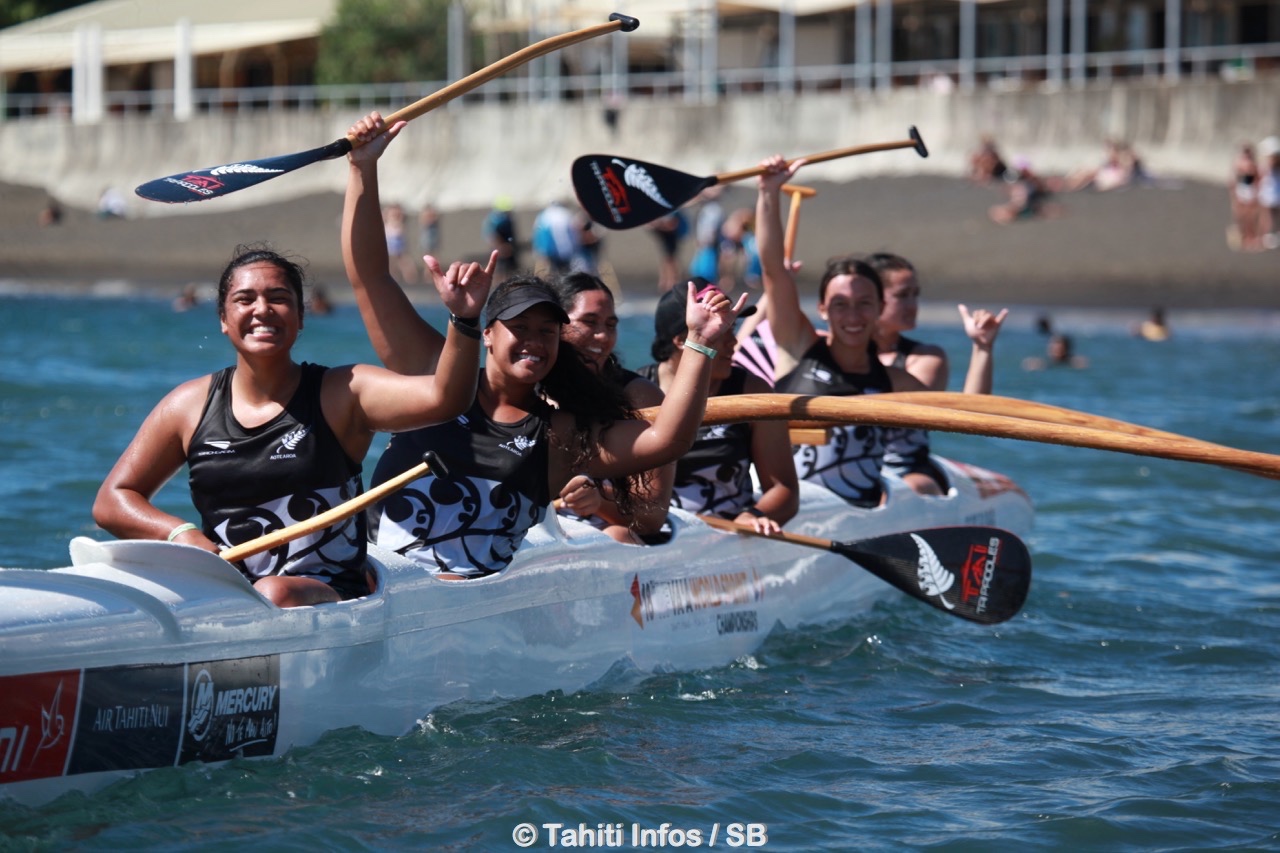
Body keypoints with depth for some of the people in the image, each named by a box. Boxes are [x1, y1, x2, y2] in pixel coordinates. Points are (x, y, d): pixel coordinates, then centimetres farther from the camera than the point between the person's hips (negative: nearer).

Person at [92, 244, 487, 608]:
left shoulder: (342, 394, 2)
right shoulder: (190, 405, 10)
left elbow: (441, 398, -15)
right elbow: (111, 501, 14)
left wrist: (464, 320, -33)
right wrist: (180, 534, -6)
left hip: (330, 596, -2)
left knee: (275, 594, -37)